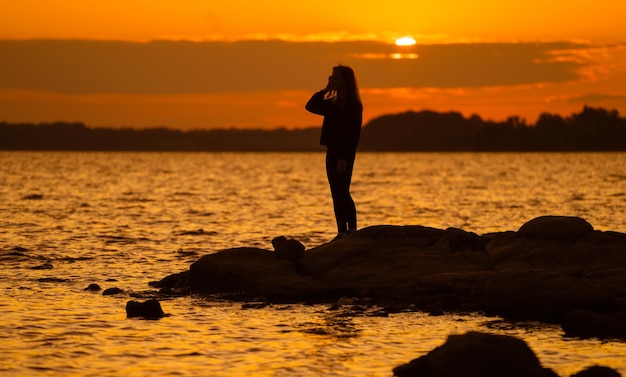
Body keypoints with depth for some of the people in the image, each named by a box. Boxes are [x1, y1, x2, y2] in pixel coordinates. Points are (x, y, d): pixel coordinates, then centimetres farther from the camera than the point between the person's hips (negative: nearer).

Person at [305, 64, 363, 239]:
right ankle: (342, 232, 9)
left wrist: (344, 158, -21)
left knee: (342, 193, -10)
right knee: (337, 194, 7)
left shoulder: (353, 105, -10)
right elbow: (311, 106, 16)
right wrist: (326, 89, 7)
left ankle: (352, 230, -7)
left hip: (343, 155, -8)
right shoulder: (333, 103, 15)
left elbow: (353, 133, -16)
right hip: (332, 152, 8)